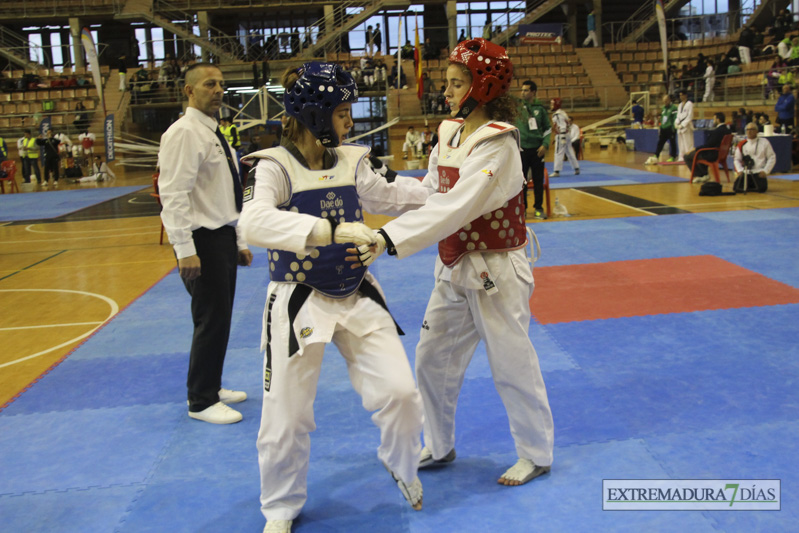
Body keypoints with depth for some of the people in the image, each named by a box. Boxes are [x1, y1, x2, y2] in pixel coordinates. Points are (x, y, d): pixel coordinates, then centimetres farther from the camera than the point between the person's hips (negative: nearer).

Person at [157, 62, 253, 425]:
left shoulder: (214, 133, 16)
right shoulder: (184, 133, -14)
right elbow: (173, 195, -20)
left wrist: (238, 242, 19)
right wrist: (185, 250, -24)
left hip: (223, 238, 9)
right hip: (203, 241, -9)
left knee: (220, 319, 17)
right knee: (211, 321, -2)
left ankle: (212, 387, 33)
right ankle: (201, 402, 13)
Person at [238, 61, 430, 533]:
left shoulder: (351, 161, 2)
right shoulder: (276, 165, -14)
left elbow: (387, 195, 19)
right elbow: (255, 221, -33)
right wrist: (333, 230, -42)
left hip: (356, 296, 4)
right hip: (299, 303, -4)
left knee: (400, 391, 0)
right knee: (286, 418, 6)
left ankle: (402, 465, 34)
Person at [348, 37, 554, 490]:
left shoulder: (499, 142, -21)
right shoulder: (450, 132, 5)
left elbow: (455, 206, -32)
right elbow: (432, 189, 8)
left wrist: (388, 240, -40)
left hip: (495, 273, -8)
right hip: (455, 270, 8)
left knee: (512, 366, 5)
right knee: (433, 360, 15)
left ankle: (537, 453, 29)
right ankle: (439, 448, 36)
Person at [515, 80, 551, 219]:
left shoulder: (540, 108, 3)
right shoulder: (517, 105, 2)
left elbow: (548, 128, 8)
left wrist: (545, 145, -3)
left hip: (537, 149, 0)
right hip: (521, 148, 0)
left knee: (538, 180, 5)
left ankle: (538, 208, 16)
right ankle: (521, 208, 14)